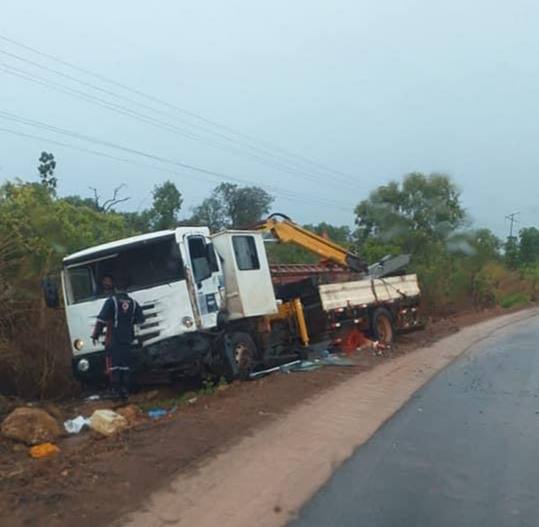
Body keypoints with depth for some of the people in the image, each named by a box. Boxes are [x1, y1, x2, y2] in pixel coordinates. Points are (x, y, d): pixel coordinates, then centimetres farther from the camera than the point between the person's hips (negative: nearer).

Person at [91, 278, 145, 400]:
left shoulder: (111, 301, -5)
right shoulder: (133, 303, 8)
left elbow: (101, 320, -9)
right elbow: (141, 319, 14)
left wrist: (95, 335, -4)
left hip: (113, 339, -4)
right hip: (127, 339, 4)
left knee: (114, 364, 1)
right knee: (125, 365, 10)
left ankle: (116, 390, -2)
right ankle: (125, 391, 10)